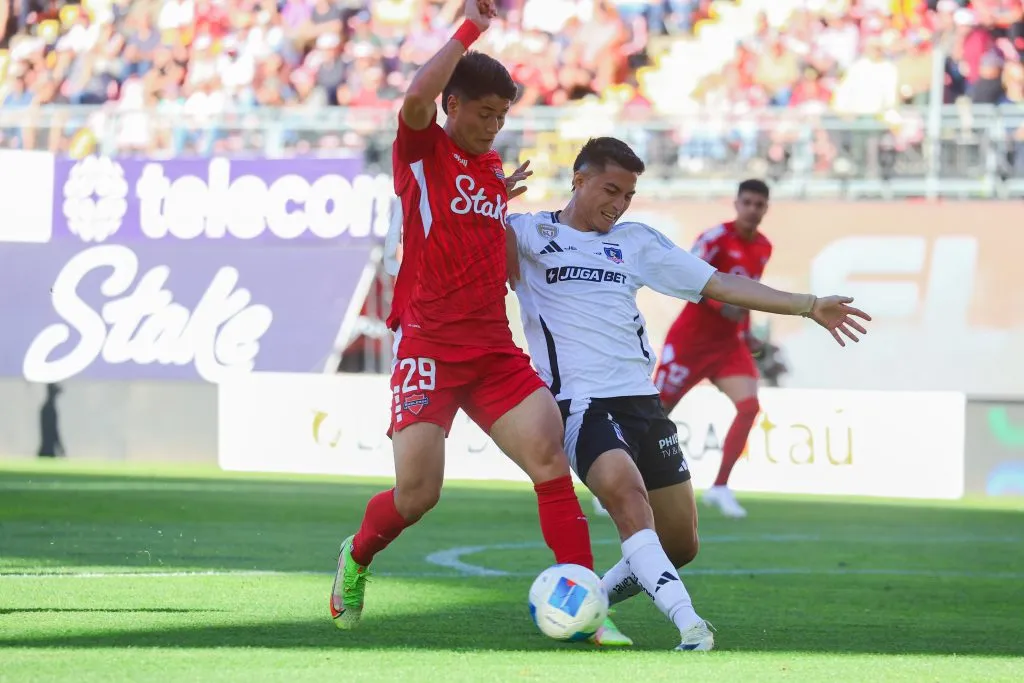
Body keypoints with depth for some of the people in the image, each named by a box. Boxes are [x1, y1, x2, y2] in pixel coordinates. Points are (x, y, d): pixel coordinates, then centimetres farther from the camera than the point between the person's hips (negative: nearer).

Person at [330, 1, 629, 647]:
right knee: (417, 493, -10)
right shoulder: (422, 151, -2)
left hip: (494, 350, 5)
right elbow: (417, 96, -25)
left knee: (550, 453, -14)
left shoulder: (494, 168, 17)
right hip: (429, 345, -5)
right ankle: (357, 558, 24)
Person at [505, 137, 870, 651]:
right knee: (625, 491, -33)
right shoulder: (527, 234, 5)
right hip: (581, 403, -6)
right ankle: (687, 624, -41)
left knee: (680, 545, 7)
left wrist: (808, 306, 7)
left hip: (642, 400, 6)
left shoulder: (637, 242, 17)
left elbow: (719, 284, 14)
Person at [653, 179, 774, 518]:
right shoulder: (717, 237, -15)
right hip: (691, 336, -6)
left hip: (728, 343, 6)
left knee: (749, 405, -15)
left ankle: (720, 487, -7)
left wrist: (747, 333, 14)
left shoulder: (763, 248, 7)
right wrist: (720, 304, -36)